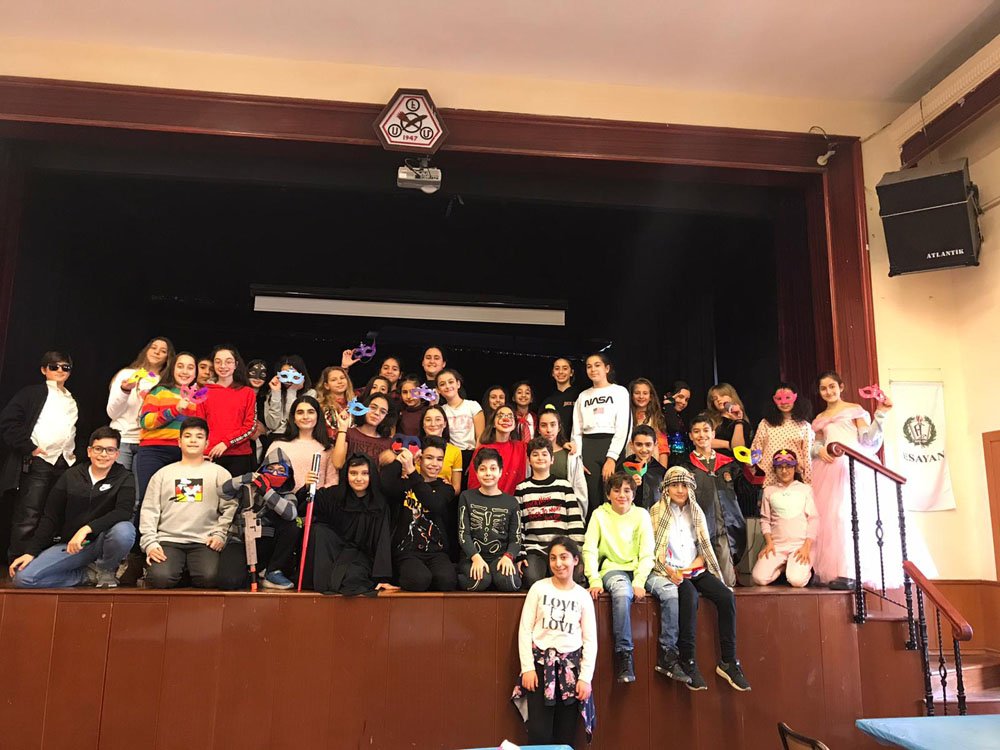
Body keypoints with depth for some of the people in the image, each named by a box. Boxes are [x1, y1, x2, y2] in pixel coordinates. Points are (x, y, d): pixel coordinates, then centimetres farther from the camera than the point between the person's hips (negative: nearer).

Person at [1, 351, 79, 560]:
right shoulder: (32, 392, 5)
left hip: (65, 464, 5)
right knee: (28, 516, -7)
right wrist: (28, 448, -10)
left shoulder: (73, 401, 23)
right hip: (38, 460, -5)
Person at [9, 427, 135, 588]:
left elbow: (124, 512, -20)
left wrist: (87, 528, -30)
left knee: (125, 529, -37)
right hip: (70, 544, 3)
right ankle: (89, 574, 1)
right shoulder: (71, 476, 5)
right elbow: (50, 517, 5)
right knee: (22, 578, -18)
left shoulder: (125, 478, -3)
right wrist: (31, 551, -5)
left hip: (102, 540, -2)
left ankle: (105, 570, -5)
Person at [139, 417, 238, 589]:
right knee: (160, 578, -27)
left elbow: (230, 508, 5)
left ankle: (190, 570, 6)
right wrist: (150, 543, -1)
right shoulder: (163, 474, 18)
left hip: (204, 541, -1)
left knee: (209, 578, -27)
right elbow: (149, 510, 11)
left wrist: (220, 534, -9)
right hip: (168, 540, 1)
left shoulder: (219, 473, 13)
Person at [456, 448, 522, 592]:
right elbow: (463, 533, 1)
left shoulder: (510, 502, 10)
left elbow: (516, 538, 6)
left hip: (500, 556, 0)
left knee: (507, 582, -33)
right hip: (472, 556, 0)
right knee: (480, 580, -33)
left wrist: (508, 556, -16)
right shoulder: (467, 497, 8)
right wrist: (476, 557, -17)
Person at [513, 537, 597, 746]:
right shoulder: (539, 588, -2)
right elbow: (525, 629, -2)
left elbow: (590, 640, 3)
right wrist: (527, 667, -8)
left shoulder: (583, 596, 3)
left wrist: (585, 677, -4)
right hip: (541, 662, -1)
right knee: (539, 735, -3)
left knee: (565, 736, 6)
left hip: (571, 665, 1)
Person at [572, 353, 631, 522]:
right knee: (593, 500, 1)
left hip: (612, 446, -3)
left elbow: (624, 427, -5)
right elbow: (577, 430, 13)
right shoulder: (583, 396, 17)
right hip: (587, 448, 3)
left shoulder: (619, 392, 5)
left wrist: (611, 458, -13)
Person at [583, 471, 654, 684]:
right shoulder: (600, 514, 6)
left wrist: (639, 582, -15)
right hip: (612, 569, -2)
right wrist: (595, 581, -15)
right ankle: (623, 655, -30)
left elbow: (647, 553, 0)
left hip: (638, 569, 2)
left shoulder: (641, 514, 7)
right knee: (622, 593, -37)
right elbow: (589, 550, -1)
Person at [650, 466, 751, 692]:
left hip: (695, 570, 5)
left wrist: (693, 566, -3)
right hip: (669, 571, -4)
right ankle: (687, 662, -28)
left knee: (726, 597, -22)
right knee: (689, 596, -35)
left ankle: (728, 661, -15)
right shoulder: (657, 512, 3)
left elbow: (705, 547, 15)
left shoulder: (696, 512, 16)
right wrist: (669, 570, -16)